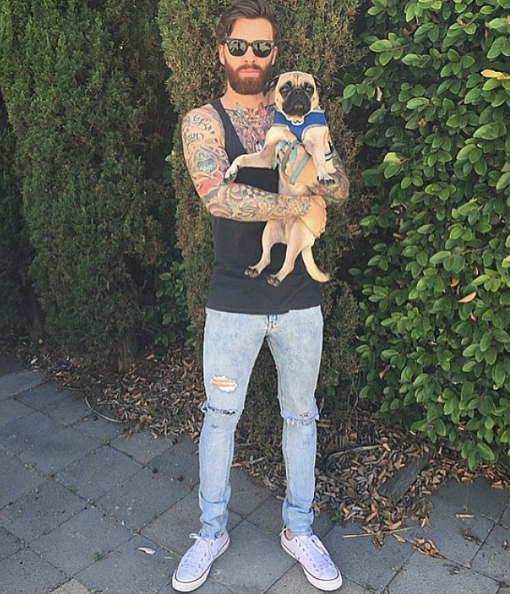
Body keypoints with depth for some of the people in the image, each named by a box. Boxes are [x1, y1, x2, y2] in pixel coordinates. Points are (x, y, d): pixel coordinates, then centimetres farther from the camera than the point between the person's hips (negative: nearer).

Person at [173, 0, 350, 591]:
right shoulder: (203, 121, -4)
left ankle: (299, 529, 37)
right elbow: (217, 196, -22)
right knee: (219, 416, 12)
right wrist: (299, 204, -17)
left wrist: (316, 171, -22)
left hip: (299, 299, 3)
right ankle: (212, 531, 35)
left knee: (301, 414, 15)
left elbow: (340, 188, 0)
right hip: (234, 302, -3)